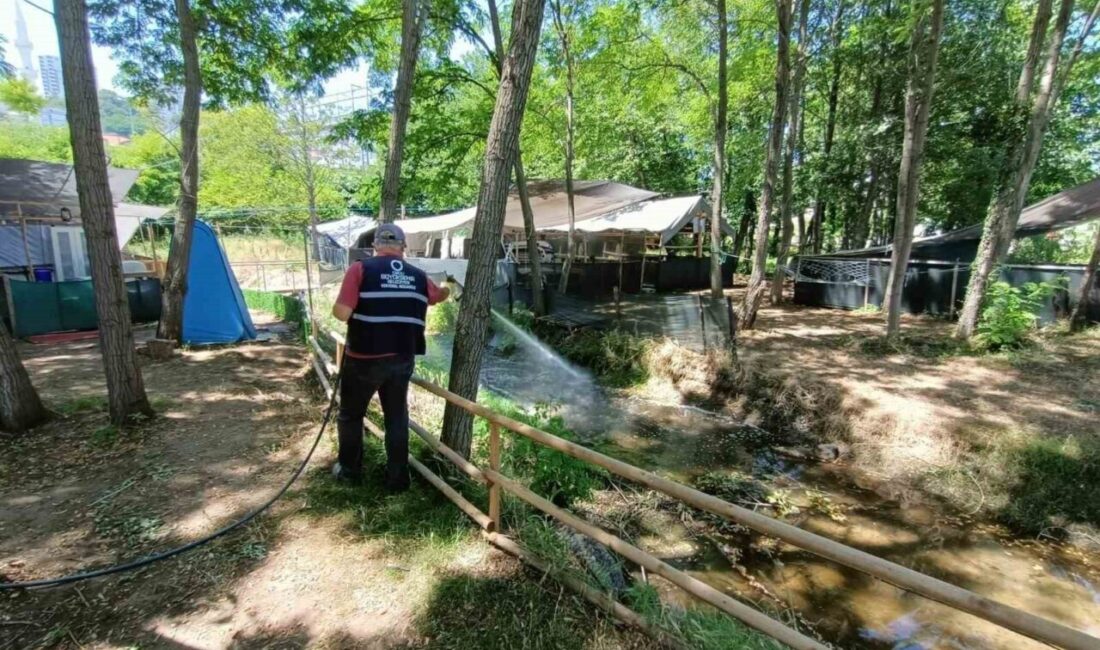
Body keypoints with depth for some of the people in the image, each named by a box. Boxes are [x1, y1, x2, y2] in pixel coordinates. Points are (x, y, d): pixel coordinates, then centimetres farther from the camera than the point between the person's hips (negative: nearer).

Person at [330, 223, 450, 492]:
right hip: (402, 360, 3)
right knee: (397, 417, 15)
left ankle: (350, 471, 33)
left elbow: (342, 313, -16)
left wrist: (337, 306, 8)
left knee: (351, 414, 19)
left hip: (364, 359, -3)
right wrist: (447, 289, 48)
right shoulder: (419, 276, 4)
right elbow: (439, 295, 25)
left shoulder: (361, 269, -9)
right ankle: (397, 478, 23)